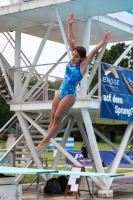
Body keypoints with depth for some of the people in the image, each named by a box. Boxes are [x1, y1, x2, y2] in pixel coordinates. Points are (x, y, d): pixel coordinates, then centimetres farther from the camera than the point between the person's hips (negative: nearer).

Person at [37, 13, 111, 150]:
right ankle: (46, 140, 13)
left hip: (69, 95, -6)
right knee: (53, 117, 7)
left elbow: (93, 52, -26)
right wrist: (70, 25, -1)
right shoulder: (72, 60, 1)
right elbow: (71, 40, 1)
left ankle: (45, 141, 2)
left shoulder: (83, 65, -13)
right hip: (61, 91, 6)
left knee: (57, 118, -5)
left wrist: (103, 42, -37)